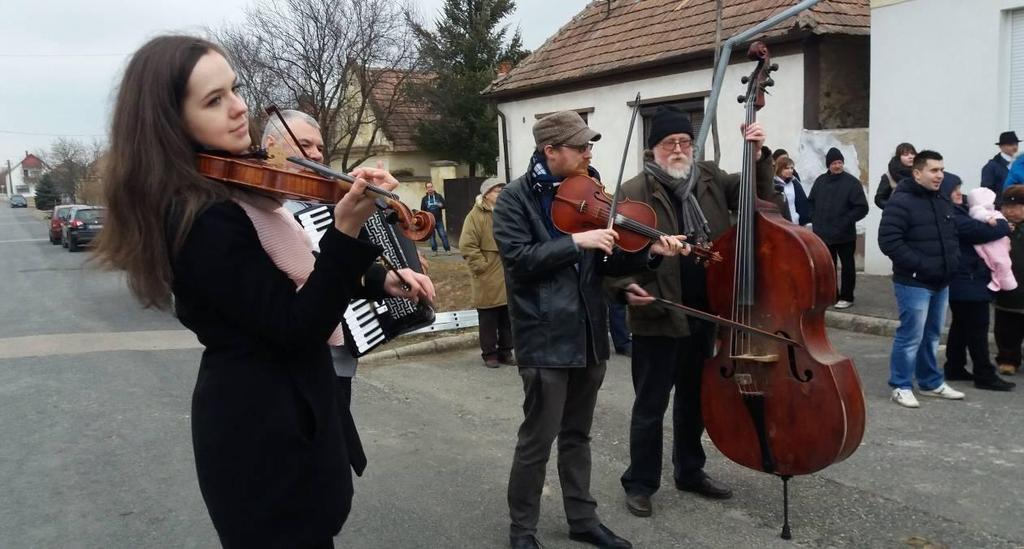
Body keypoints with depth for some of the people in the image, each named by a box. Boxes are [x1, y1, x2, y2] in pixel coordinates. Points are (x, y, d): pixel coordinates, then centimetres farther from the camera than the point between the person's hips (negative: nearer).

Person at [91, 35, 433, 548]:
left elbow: (292, 281, 13)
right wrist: (347, 229, -35)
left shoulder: (227, 191, 6)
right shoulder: (203, 219, -25)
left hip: (263, 410, 10)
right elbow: (297, 328, -26)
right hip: (265, 427, -10)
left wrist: (380, 280, 1)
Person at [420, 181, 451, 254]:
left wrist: (441, 205, -20)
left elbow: (444, 204, 4)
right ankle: (434, 251, 12)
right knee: (432, 236, 4)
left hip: (439, 220, -1)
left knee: (443, 235, -5)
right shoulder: (424, 199, 7)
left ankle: (447, 250, 0)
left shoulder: (438, 196, 5)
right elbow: (422, 210, 8)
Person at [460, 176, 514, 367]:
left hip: (508, 276, 5)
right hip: (488, 278, -5)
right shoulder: (476, 215, -8)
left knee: (507, 318, 11)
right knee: (488, 318, 2)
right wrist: (481, 266, -15)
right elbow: (467, 245, -13)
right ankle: (489, 354, 12)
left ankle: (505, 352, 21)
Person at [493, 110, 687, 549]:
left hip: (588, 333, 6)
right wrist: (576, 241, -23)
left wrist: (650, 253, -8)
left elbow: (605, 264, 8)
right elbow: (519, 259, -19)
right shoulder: (516, 199, -8)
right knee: (538, 439, 2)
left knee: (577, 434, 18)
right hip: (545, 337, -6)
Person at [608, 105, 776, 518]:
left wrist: (758, 157, -4)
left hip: (703, 315, 6)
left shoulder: (711, 179, 6)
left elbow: (758, 198, 10)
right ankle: (640, 483, 21)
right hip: (657, 319, -6)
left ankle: (690, 472, 37)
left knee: (695, 400, 20)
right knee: (650, 406, 6)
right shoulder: (635, 193, -11)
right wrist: (628, 288, -27)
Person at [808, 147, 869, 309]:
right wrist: (815, 219, 5)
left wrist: (846, 221, -17)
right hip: (823, 233, 4)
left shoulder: (852, 182, -8)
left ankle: (846, 297, 15)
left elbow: (862, 208, -11)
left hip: (845, 235, -4)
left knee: (847, 266, 6)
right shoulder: (820, 180, 6)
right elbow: (811, 202, 17)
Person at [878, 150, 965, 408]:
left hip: (941, 282, 8)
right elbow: (889, 241, -21)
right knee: (911, 336, -4)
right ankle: (901, 386, 9)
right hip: (913, 283, -8)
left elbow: (953, 236, 25)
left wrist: (954, 259, 5)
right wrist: (921, 265, -22)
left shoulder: (943, 202, 13)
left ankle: (931, 382, 29)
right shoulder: (901, 202, -14)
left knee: (932, 335, 17)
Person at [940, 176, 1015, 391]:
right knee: (977, 328, -3)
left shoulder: (956, 213, 11)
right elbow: (984, 231, -20)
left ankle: (954, 368, 23)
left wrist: (992, 225, -13)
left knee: (961, 325, 16)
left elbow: (974, 229, 10)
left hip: (961, 282, 10)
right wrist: (1004, 226, 0)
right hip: (968, 282, -10)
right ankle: (985, 375, 3)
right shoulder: (951, 218, -21)